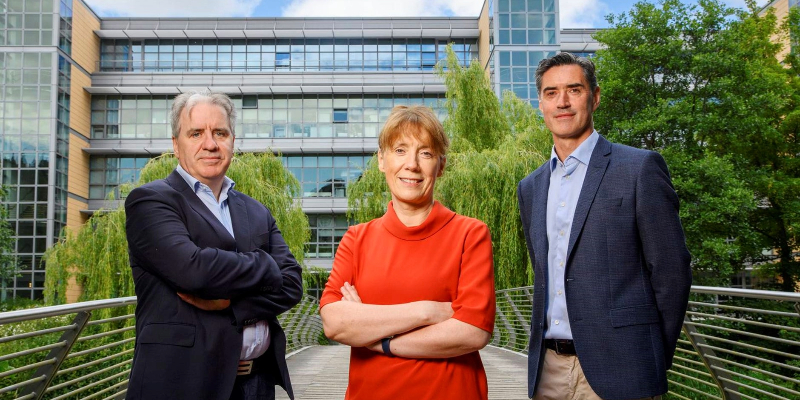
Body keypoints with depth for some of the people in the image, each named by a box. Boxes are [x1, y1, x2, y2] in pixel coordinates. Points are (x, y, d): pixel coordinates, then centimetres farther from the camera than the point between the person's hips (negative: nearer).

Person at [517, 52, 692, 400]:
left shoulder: (640, 168, -6)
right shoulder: (530, 188, 11)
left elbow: (671, 271, -6)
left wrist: (654, 359, -2)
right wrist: (547, 346, 11)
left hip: (616, 370, -5)